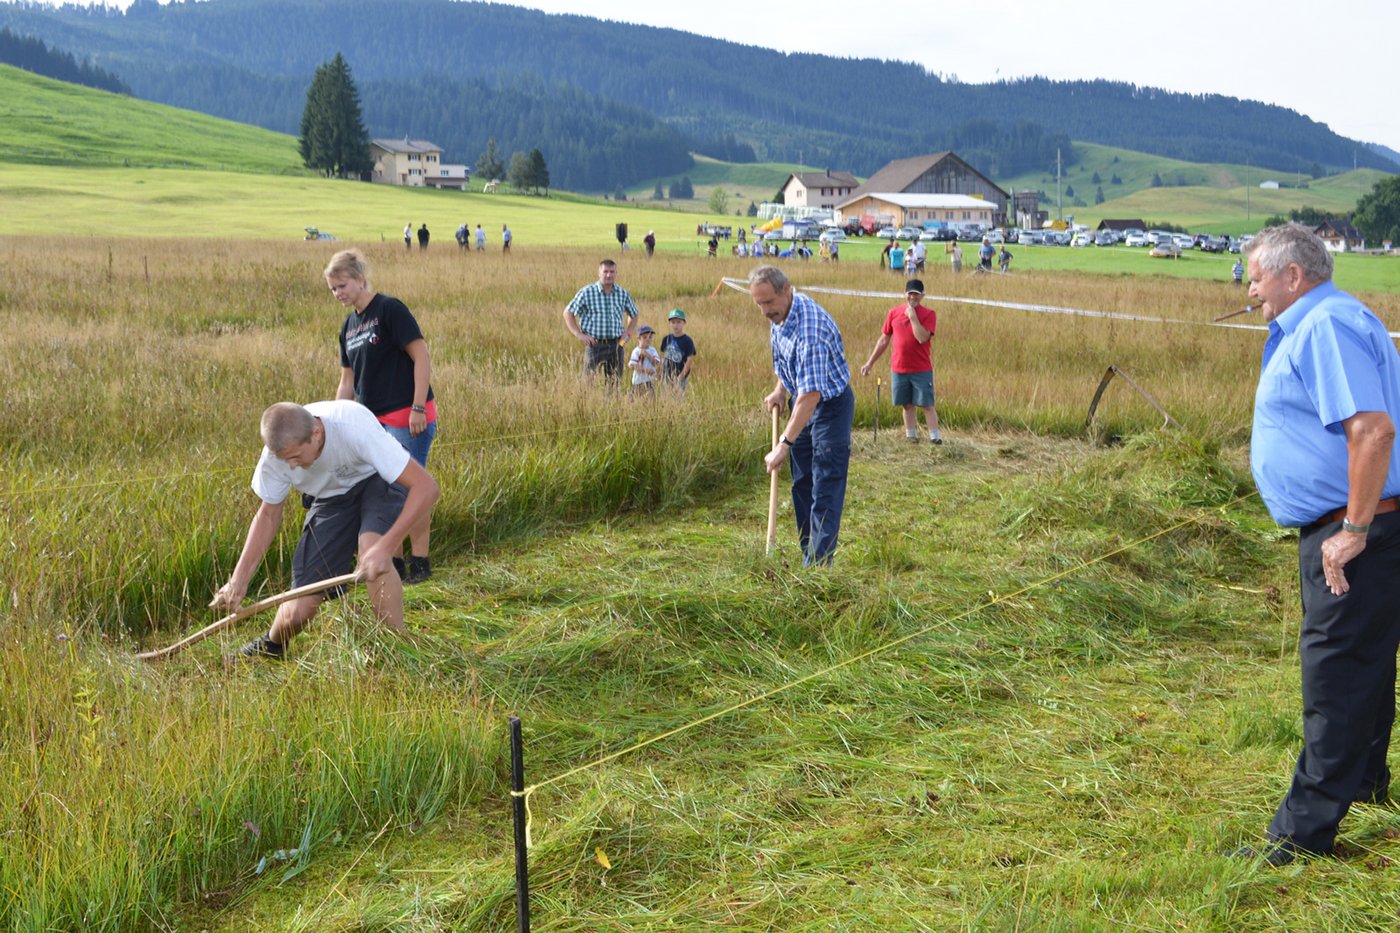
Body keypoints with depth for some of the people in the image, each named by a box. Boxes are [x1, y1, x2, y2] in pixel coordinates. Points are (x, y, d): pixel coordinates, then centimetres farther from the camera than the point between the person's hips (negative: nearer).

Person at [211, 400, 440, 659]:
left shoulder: (355, 426, -38)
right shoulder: (276, 453, -23)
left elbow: (426, 487, -38)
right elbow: (268, 515, -4)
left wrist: (385, 547, -48)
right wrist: (239, 579, -15)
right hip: (331, 499, 3)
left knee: (371, 549, -37)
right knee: (297, 613, -7)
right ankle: (271, 645, 31)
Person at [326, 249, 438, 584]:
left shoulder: (390, 309, -10)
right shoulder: (348, 327, 14)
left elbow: (422, 357, -14)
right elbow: (347, 383, 17)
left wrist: (418, 408, -18)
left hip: (407, 419, -8)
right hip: (372, 420, 8)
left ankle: (420, 563, 7)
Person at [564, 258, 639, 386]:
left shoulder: (623, 293, 8)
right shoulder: (587, 292, -3)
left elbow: (633, 314, 25)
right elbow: (568, 312, 1)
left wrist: (628, 332, 8)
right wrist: (578, 335, -7)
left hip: (616, 345, 4)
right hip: (595, 345, -3)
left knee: (614, 383, 5)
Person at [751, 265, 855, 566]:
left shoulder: (810, 328, -33)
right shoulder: (779, 315, -4)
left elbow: (811, 394, -35)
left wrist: (784, 445, -34)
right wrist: (780, 389, 4)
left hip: (831, 405, -9)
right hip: (801, 402, 9)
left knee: (826, 488, -11)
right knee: (802, 484, 11)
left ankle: (819, 562, -12)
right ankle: (808, 553, 19)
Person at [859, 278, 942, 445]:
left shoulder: (928, 314, -5)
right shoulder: (894, 313, 6)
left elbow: (922, 338, -20)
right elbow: (884, 339, 12)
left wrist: (913, 316, -18)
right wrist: (870, 362, 10)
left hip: (922, 370, -3)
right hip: (899, 369, 3)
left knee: (927, 405, -4)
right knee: (908, 405, 8)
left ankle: (934, 437, -3)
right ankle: (911, 436, 16)